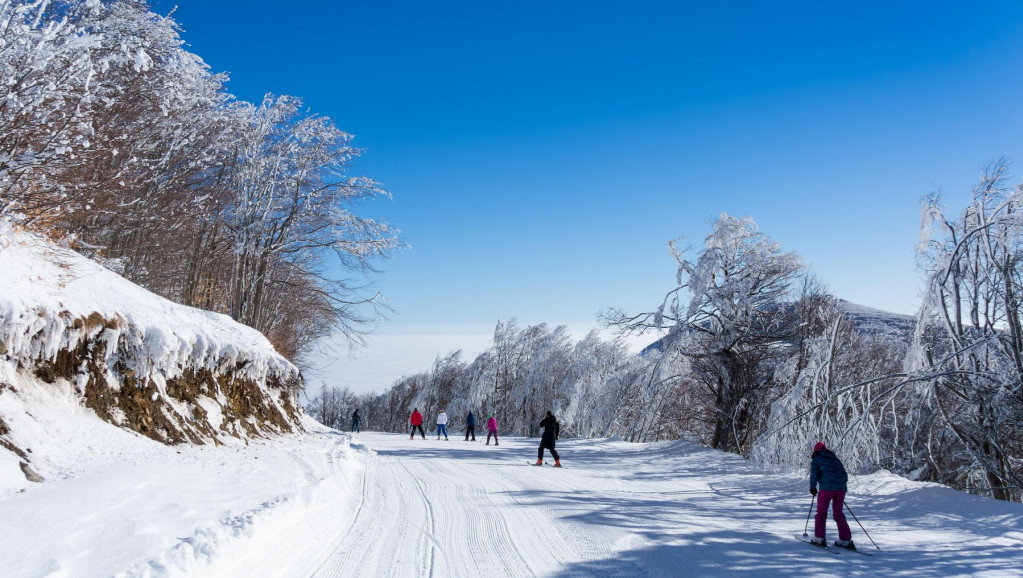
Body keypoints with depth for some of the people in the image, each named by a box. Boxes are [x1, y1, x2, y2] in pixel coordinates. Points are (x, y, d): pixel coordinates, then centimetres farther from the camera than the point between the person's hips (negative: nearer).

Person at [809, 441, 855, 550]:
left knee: (821, 512, 4)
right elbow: (845, 476, 21)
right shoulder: (835, 459, 24)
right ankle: (846, 540, 10)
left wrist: (812, 487, 9)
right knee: (838, 514, 14)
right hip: (841, 488, 5)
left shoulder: (816, 459, 9)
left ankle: (819, 538, 1)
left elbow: (814, 474, -2)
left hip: (826, 488, -5)